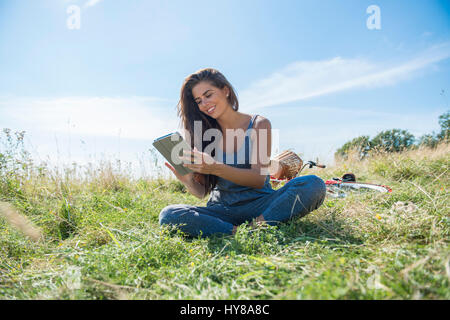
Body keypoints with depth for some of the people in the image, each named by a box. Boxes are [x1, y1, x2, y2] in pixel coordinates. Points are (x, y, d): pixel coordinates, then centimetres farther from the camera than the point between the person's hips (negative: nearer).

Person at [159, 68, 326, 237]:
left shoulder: (258, 125, -1)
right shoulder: (203, 134, 5)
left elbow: (259, 179, -13)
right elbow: (201, 192, 3)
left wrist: (215, 168, -27)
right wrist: (188, 181, -20)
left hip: (259, 205, -1)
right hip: (222, 209, 2)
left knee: (314, 185, -26)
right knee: (169, 214, -26)